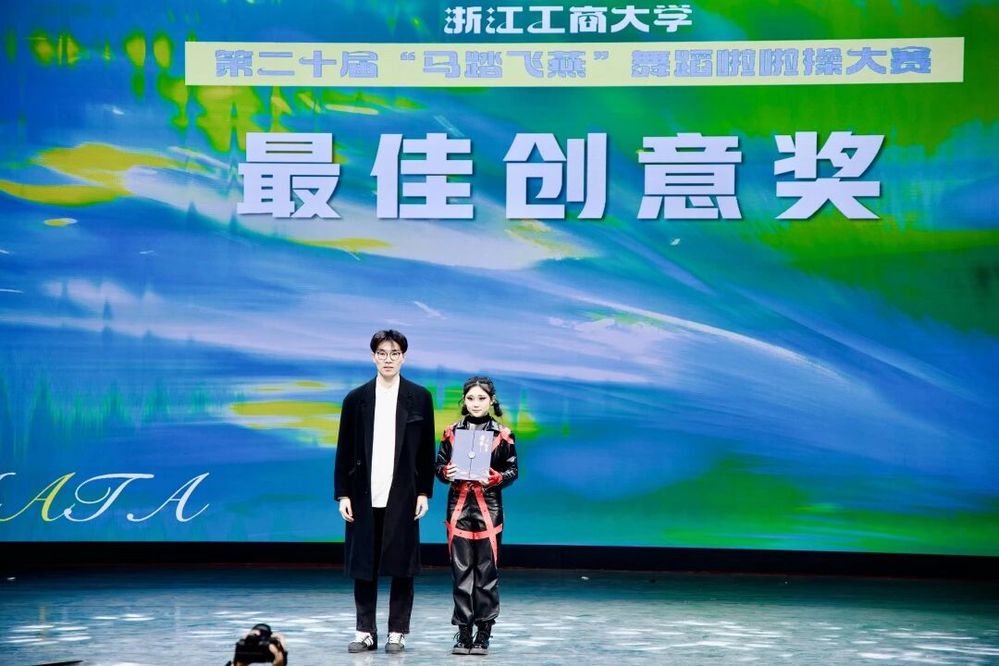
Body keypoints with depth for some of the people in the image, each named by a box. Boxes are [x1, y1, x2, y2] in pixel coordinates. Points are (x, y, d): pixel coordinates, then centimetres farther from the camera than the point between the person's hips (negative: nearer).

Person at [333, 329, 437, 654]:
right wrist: (342, 494, 0)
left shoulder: (420, 398, 4)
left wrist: (424, 493, -2)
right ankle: (365, 632, 13)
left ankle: (397, 632, 11)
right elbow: (344, 450, 5)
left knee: (402, 567, 3)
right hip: (364, 497, 1)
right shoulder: (356, 399, 6)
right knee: (363, 566, 5)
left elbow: (427, 450, 3)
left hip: (402, 497, -1)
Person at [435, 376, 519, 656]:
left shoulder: (502, 434, 2)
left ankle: (484, 632, 7)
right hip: (459, 508, 1)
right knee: (461, 570, 2)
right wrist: (446, 472, -12)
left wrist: (496, 478, -15)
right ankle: (463, 631, 7)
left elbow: (513, 470, 3)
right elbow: (439, 465, 10)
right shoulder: (452, 432, 6)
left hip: (489, 509, -1)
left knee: (487, 570, 0)